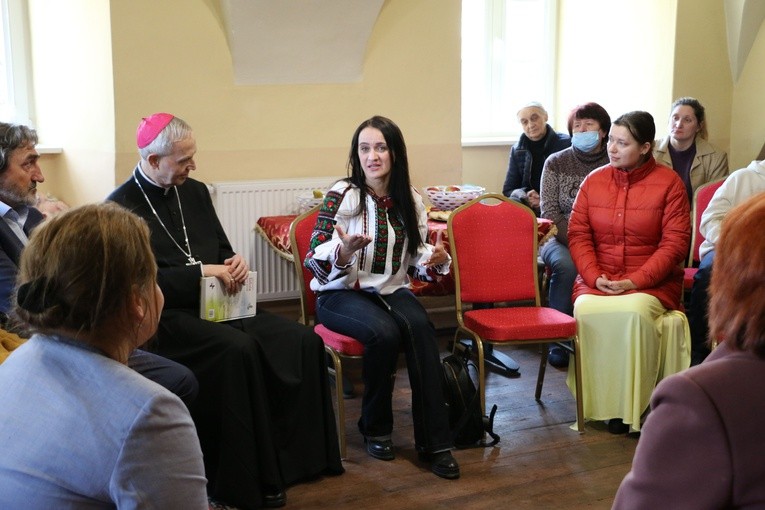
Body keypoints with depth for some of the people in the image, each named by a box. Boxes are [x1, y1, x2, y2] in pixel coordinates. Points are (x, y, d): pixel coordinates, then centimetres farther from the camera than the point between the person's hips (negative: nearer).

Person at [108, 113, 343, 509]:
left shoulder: (195, 192, 15)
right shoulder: (122, 207, -6)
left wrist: (236, 264, 1)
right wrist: (202, 271, -16)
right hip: (166, 316, -7)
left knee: (302, 340, -14)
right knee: (238, 349, -34)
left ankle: (301, 454, -4)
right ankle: (249, 478, -20)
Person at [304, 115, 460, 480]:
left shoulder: (410, 201, 5)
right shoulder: (342, 195, -8)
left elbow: (416, 261, 13)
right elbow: (315, 262, -13)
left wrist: (436, 260, -10)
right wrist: (344, 251, -34)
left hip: (392, 290, 4)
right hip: (341, 294, -3)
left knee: (419, 325, -30)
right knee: (384, 332, -33)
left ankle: (433, 441, -25)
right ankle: (375, 428, -8)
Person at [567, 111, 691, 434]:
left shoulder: (669, 182, -1)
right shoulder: (594, 180, 9)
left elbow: (675, 243, -7)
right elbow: (578, 234, 5)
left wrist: (634, 281, -17)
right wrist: (594, 277, -12)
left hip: (651, 282, -2)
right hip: (598, 280, 3)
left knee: (635, 311, -34)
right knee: (585, 311, -30)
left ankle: (631, 407, -18)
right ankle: (597, 404, -15)